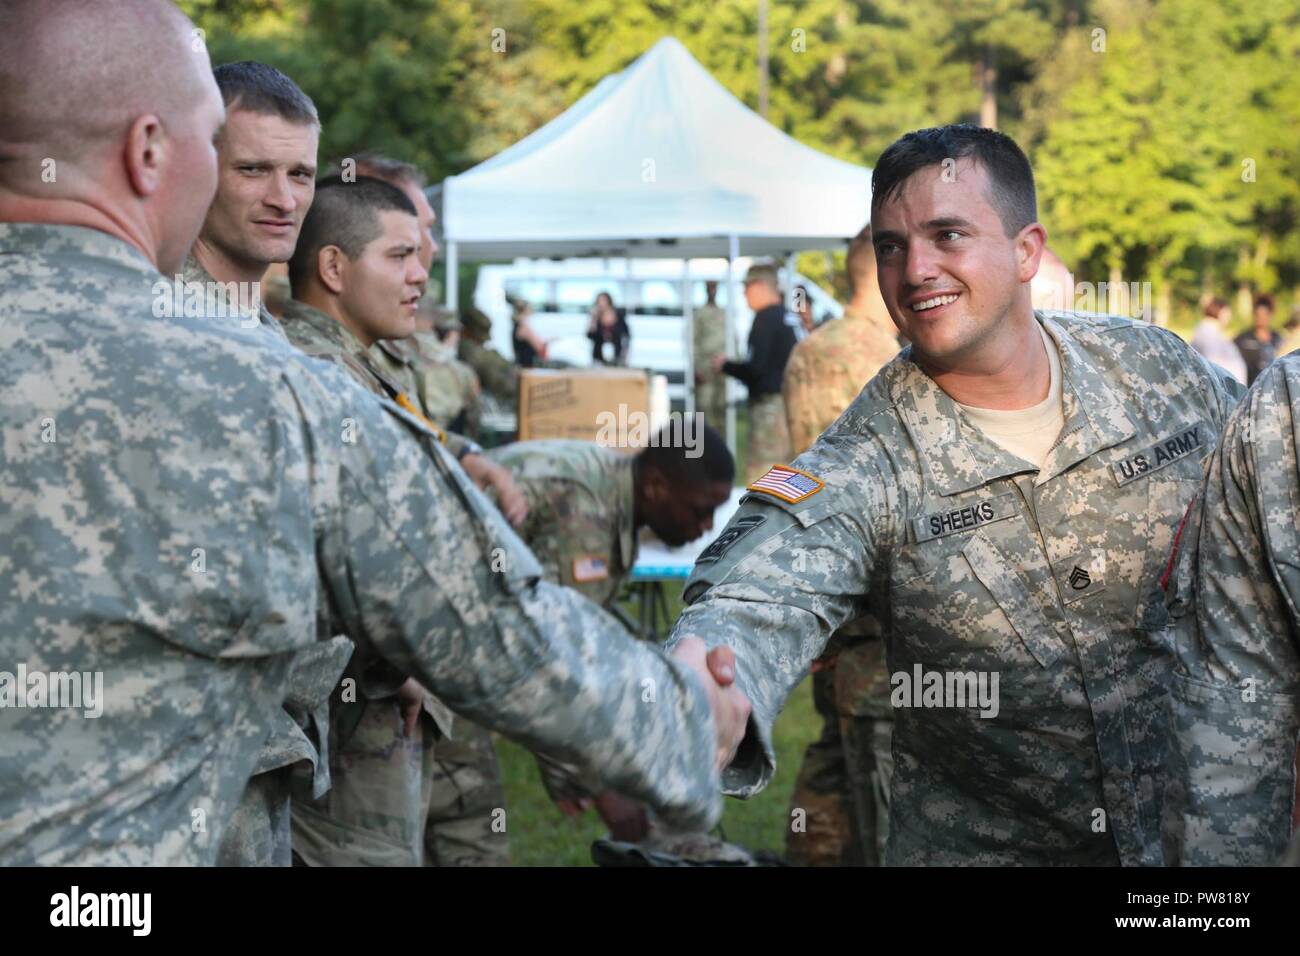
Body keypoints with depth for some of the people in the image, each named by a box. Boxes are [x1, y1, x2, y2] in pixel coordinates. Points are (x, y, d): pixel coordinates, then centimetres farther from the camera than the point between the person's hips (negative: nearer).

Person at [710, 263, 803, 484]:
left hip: (770, 403, -9)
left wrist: (725, 365, -1)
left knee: (759, 472, -9)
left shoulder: (766, 317, -11)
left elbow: (756, 367, -17)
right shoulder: (791, 317, 14)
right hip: (791, 402, 9)